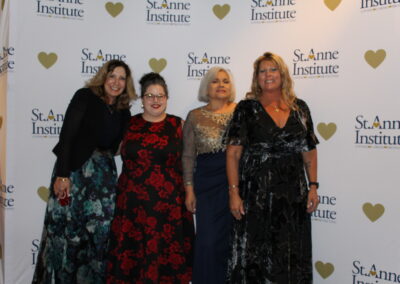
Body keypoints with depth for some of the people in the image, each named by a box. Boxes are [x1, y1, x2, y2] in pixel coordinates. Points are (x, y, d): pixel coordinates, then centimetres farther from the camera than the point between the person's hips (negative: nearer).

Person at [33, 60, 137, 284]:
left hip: (104, 174, 5)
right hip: (75, 170, -5)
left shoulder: (123, 112, 10)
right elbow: (67, 135, -12)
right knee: (67, 228, -3)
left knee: (100, 231, 2)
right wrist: (62, 174, -18)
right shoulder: (85, 97, -5)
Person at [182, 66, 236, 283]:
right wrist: (189, 189, -1)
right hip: (207, 183, 0)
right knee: (208, 240, -1)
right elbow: (188, 156, 5)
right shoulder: (195, 116, 7)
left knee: (233, 237, 3)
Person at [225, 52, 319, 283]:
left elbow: (309, 151, 10)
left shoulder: (299, 108, 7)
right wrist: (234, 192, -11)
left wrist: (313, 186, 3)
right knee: (255, 254, 5)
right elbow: (233, 153, -5)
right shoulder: (247, 108, -1)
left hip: (293, 193, 3)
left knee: (292, 254, 10)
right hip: (256, 193, -2)